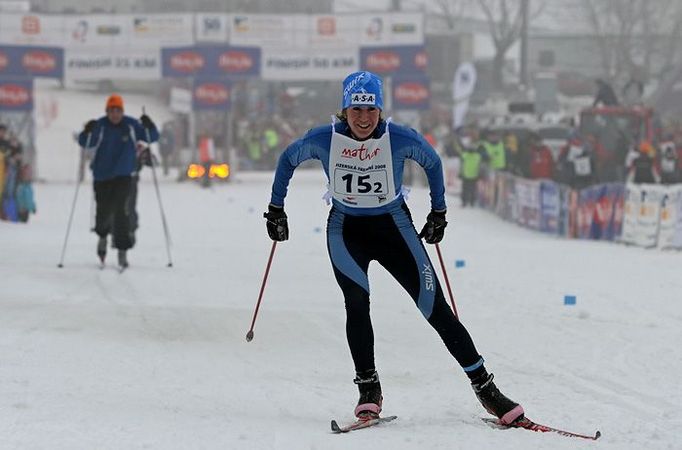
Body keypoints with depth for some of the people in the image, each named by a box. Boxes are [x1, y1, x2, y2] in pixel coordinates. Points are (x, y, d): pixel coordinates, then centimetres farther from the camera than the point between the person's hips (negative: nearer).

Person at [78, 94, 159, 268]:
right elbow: (85, 143, -10)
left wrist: (148, 126, -18)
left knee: (120, 210, -15)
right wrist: (87, 132, -30)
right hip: (101, 176, 1)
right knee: (103, 211, 3)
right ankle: (103, 235, 38)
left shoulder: (131, 125, -3)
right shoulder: (99, 126, -7)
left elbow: (152, 137, 3)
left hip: (123, 175, -1)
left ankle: (122, 249, -9)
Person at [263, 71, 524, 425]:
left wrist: (438, 213, 9)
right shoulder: (323, 140, -15)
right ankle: (368, 389, -10)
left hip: (393, 227, -1)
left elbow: (433, 163, 4)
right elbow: (288, 159, 5)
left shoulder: (401, 139, -17)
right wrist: (276, 209, 10)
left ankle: (484, 387, -2)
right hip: (345, 229, 1)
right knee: (356, 304, -22)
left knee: (435, 307, -7)